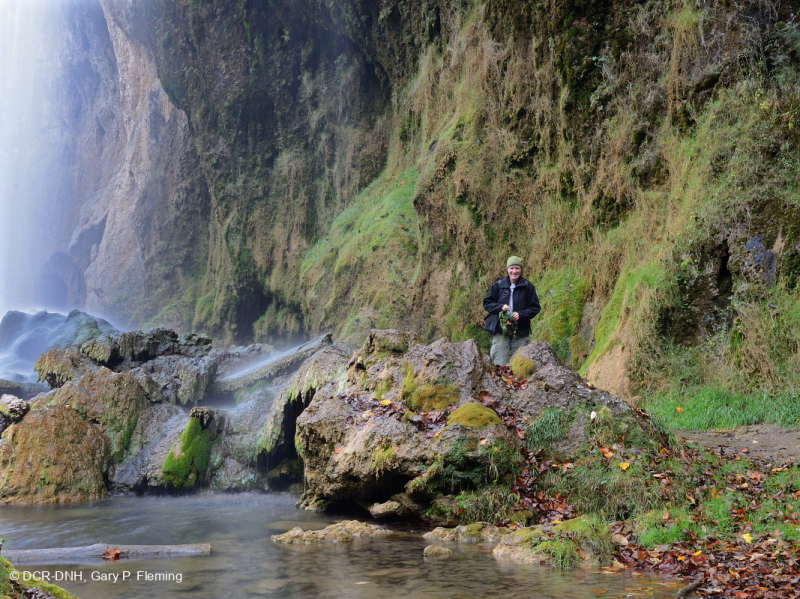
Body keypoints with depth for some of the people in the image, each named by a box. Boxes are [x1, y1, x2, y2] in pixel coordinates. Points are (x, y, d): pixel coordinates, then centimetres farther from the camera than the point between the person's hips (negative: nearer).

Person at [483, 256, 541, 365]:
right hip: (500, 331, 0)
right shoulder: (498, 285, 6)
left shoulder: (528, 286, 3)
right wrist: (500, 307, -9)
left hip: (520, 332, 0)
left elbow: (536, 307, 5)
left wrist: (521, 314, -12)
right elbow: (486, 303, 10)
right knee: (501, 365, -6)